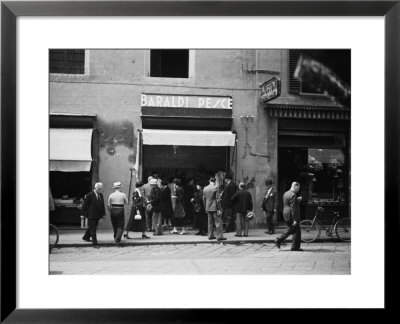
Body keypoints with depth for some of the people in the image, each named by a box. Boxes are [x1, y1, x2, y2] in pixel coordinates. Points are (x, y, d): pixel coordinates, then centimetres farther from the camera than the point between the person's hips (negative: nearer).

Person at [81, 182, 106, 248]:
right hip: (91, 215, -7)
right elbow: (84, 205, -9)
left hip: (97, 215, 7)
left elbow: (102, 205, 15)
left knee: (92, 227, 20)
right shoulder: (90, 195, -11)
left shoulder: (101, 195, 9)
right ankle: (95, 243, -5)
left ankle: (86, 237, 42)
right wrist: (83, 214, -9)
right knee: (93, 229, -6)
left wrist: (103, 214, 10)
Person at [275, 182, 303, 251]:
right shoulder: (293, 195, -18)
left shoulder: (286, 193, 12)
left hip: (286, 215, 9)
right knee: (297, 231, 2)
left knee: (290, 230, 20)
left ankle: (278, 240, 13)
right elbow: (293, 208, -21)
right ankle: (295, 247, 7)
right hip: (292, 216, -9)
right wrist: (295, 220, -21)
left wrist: (298, 200, 14)